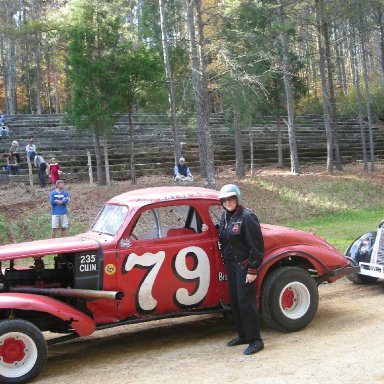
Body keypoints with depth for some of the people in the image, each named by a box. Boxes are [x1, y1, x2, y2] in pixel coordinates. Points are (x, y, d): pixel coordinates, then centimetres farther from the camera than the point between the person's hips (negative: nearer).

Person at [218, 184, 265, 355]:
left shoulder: (247, 217, -16)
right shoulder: (225, 216, 8)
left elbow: (256, 246, -17)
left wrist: (252, 270, -18)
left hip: (244, 266, -8)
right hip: (230, 265, 8)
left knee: (245, 302, -7)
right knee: (234, 301, 14)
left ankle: (255, 340, 3)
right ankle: (243, 335, 27)